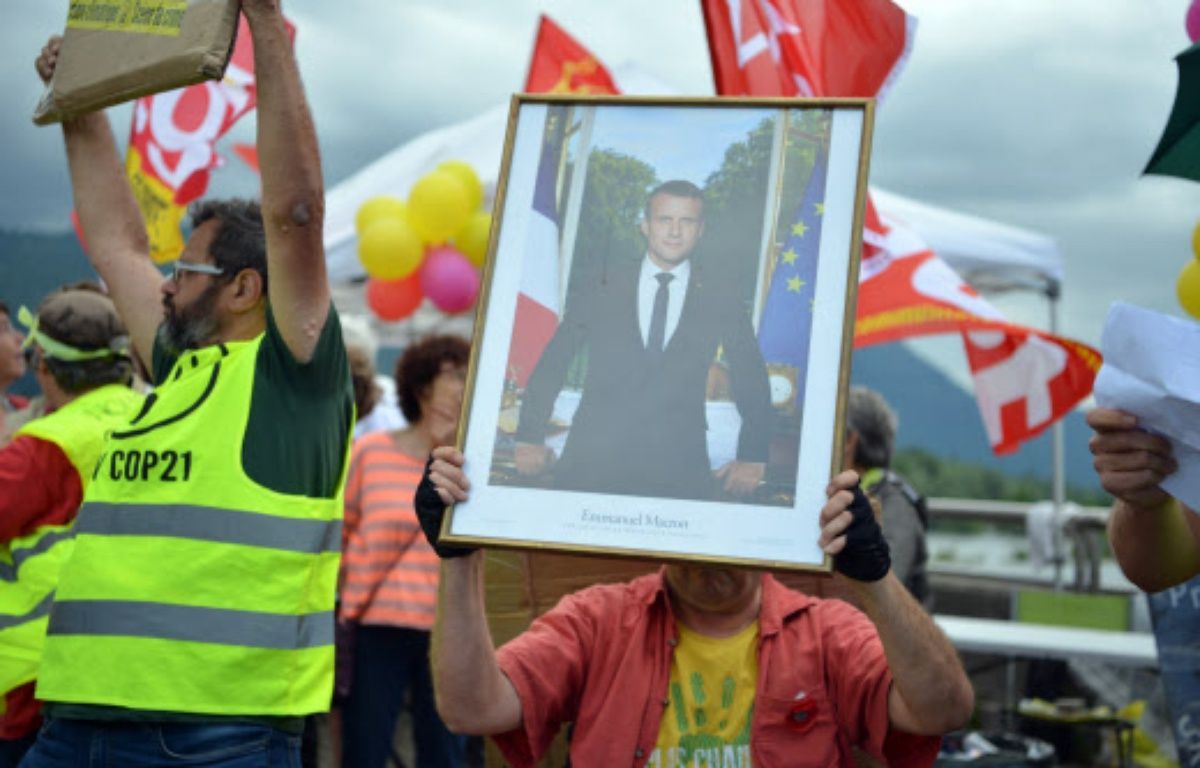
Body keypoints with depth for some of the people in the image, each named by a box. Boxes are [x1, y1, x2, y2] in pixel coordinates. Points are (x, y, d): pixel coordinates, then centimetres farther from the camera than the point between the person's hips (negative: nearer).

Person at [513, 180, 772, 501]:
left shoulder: (722, 309, 8)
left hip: (678, 474, 0)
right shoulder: (600, 295, 8)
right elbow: (550, 366, 9)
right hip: (592, 463, 0)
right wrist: (529, 438, 3)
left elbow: (753, 387, 15)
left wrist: (752, 458, 9)